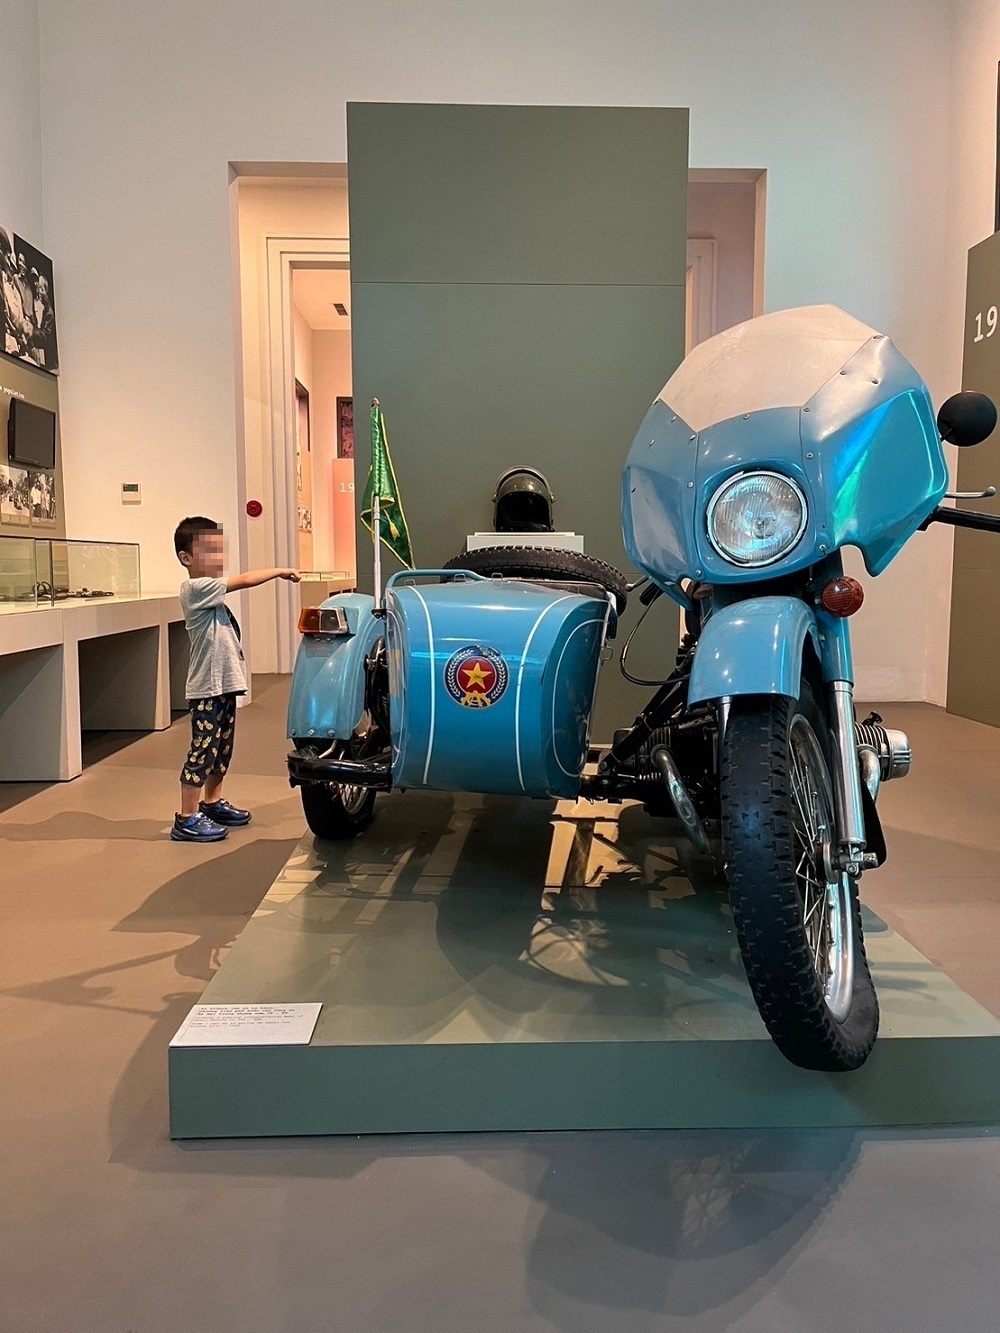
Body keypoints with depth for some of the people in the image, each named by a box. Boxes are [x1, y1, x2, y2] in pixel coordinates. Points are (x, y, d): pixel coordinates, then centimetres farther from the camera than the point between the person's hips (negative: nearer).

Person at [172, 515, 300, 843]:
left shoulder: (210, 592, 15)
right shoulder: (196, 589, -14)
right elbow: (245, 580, -18)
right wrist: (280, 571, -8)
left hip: (223, 685, 10)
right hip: (207, 687, -10)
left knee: (222, 748, 18)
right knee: (203, 750, -7)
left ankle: (212, 804, 31)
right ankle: (187, 819, -2)